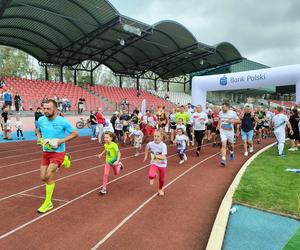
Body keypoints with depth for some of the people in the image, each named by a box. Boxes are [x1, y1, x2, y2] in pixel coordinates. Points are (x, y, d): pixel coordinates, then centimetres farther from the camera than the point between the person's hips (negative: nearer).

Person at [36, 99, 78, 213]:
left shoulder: (62, 121, -17)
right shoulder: (41, 120, -3)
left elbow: (75, 133, -9)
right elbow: (37, 130, 20)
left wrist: (60, 141, -19)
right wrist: (39, 139, -1)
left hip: (58, 152, -5)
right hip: (46, 152, 6)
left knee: (49, 176, -12)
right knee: (43, 178, 8)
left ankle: (48, 203, 9)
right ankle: (63, 160, 33)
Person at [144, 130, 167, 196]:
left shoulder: (163, 145, -22)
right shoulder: (150, 144, -12)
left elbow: (163, 157, -27)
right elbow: (146, 149, 13)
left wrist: (155, 155, -32)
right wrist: (146, 156, 13)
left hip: (162, 164, -1)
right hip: (154, 163, 1)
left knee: (161, 179, 14)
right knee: (151, 175, -27)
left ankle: (160, 189, 46)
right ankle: (152, 178, 12)